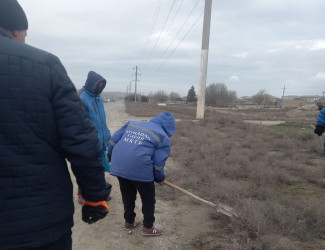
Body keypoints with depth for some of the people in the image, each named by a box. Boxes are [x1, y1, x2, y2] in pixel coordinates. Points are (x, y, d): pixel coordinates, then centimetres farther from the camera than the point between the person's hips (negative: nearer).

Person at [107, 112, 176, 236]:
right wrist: (160, 177, 16)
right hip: (140, 169, -6)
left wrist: (111, 156, 32)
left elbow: (113, 140, 18)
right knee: (148, 199, 17)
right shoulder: (164, 137, 5)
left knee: (127, 196, 26)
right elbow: (158, 163, -1)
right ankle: (148, 228, 30)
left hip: (118, 166, 6)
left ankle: (129, 222, 42)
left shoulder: (132, 123, 20)